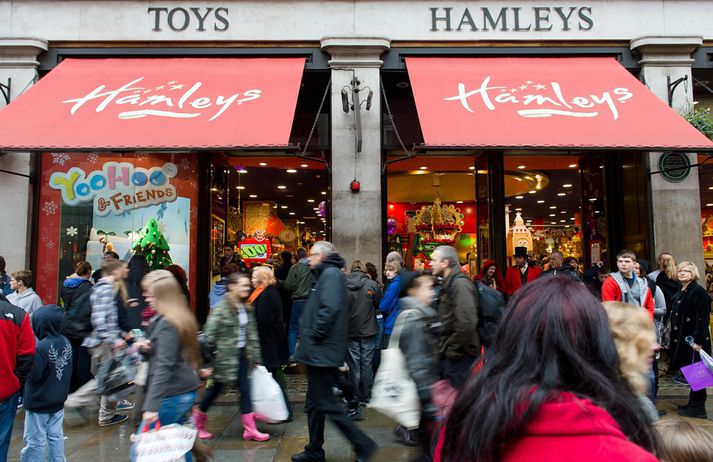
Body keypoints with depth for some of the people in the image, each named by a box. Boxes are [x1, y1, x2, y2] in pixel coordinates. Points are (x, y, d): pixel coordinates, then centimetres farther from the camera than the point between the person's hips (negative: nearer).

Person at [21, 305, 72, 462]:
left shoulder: (41, 348, -25)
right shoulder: (66, 342, -2)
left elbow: (33, 375, -21)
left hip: (38, 404, -7)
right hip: (58, 401, 7)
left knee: (35, 442, 7)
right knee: (56, 437, 16)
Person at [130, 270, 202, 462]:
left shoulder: (167, 324, -17)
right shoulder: (181, 318, 11)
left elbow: (164, 366, -24)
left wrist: (151, 405, -26)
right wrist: (148, 348, 4)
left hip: (170, 396, -9)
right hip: (184, 392, 9)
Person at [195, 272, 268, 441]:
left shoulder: (246, 308, 6)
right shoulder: (221, 309, -16)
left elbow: (252, 334, 11)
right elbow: (209, 335, -16)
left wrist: (256, 356, 10)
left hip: (242, 355, 6)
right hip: (226, 356, -6)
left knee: (245, 390, 5)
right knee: (216, 388, 10)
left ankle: (250, 429, 10)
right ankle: (197, 423, 33)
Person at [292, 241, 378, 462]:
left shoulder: (331, 274, -13)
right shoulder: (326, 274, 17)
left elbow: (330, 308, -28)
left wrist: (313, 335, -19)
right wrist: (307, 339, 12)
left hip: (322, 351, -10)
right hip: (318, 351, 10)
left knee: (326, 403, -4)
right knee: (315, 402, 17)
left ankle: (363, 444, 6)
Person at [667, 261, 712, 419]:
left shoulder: (699, 292, -13)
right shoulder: (679, 293, 15)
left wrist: (698, 340, -23)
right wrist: (675, 338, 15)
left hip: (695, 340, -9)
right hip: (682, 339, 9)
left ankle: (698, 408, 9)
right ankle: (693, 404, 24)